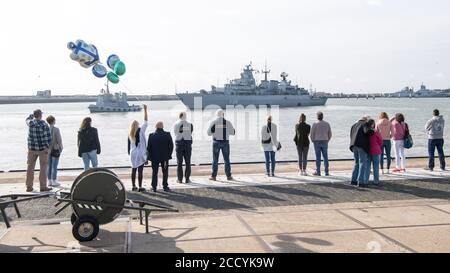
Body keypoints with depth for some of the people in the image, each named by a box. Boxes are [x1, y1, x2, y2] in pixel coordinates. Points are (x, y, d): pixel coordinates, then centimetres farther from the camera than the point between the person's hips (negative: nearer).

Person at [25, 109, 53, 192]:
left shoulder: (31, 123, -4)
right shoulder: (45, 125, -12)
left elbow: (28, 119, 22)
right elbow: (49, 138, -14)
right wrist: (47, 146, -6)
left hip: (32, 148, 3)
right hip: (43, 148, -3)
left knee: (30, 167, 12)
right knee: (43, 167, 4)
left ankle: (29, 186, 17)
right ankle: (43, 186, 5)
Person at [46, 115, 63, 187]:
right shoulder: (56, 129, -15)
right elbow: (59, 140, -13)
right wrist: (61, 148, 1)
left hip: (48, 149, 5)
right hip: (55, 149, -5)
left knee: (49, 166, 12)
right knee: (54, 166, 1)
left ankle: (49, 181, 17)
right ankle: (54, 181, 5)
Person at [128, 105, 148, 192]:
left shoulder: (130, 134, 5)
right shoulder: (141, 130, -8)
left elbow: (129, 145, 8)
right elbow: (146, 121, -9)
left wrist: (129, 153, 16)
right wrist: (145, 110, -5)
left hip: (133, 154, 5)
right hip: (140, 154, -5)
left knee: (133, 170, 10)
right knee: (140, 170, -3)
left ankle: (134, 186, 16)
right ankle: (140, 187, -2)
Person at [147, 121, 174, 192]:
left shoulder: (151, 136, -8)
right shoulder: (167, 135, -9)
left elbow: (149, 147, -5)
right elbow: (171, 146, -7)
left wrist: (150, 157, 5)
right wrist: (168, 155, 3)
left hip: (154, 157, 0)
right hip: (165, 157, 0)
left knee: (155, 172, 11)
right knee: (165, 172, 12)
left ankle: (154, 187, 12)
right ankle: (165, 186, 14)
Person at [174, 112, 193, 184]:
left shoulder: (176, 124, -2)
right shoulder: (190, 124, -5)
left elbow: (175, 134, 3)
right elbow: (191, 133, 2)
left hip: (179, 144, 1)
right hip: (188, 143, 0)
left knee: (179, 162, 6)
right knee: (188, 162, 7)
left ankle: (180, 179, 8)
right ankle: (187, 179, 8)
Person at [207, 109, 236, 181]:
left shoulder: (214, 122, -4)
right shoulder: (227, 122, -1)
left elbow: (209, 133, -5)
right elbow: (233, 132, 6)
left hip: (216, 142, -1)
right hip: (225, 142, 1)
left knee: (215, 159, 4)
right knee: (227, 159, 8)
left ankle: (214, 176, 4)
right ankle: (229, 176, 8)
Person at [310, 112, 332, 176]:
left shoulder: (315, 124, -7)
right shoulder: (327, 124, 4)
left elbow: (312, 133, -6)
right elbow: (330, 134, 6)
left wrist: (313, 141, 8)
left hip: (317, 142, -3)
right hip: (325, 142, 3)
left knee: (318, 157, 1)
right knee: (325, 157, 6)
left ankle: (318, 172, 4)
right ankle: (326, 172, 6)